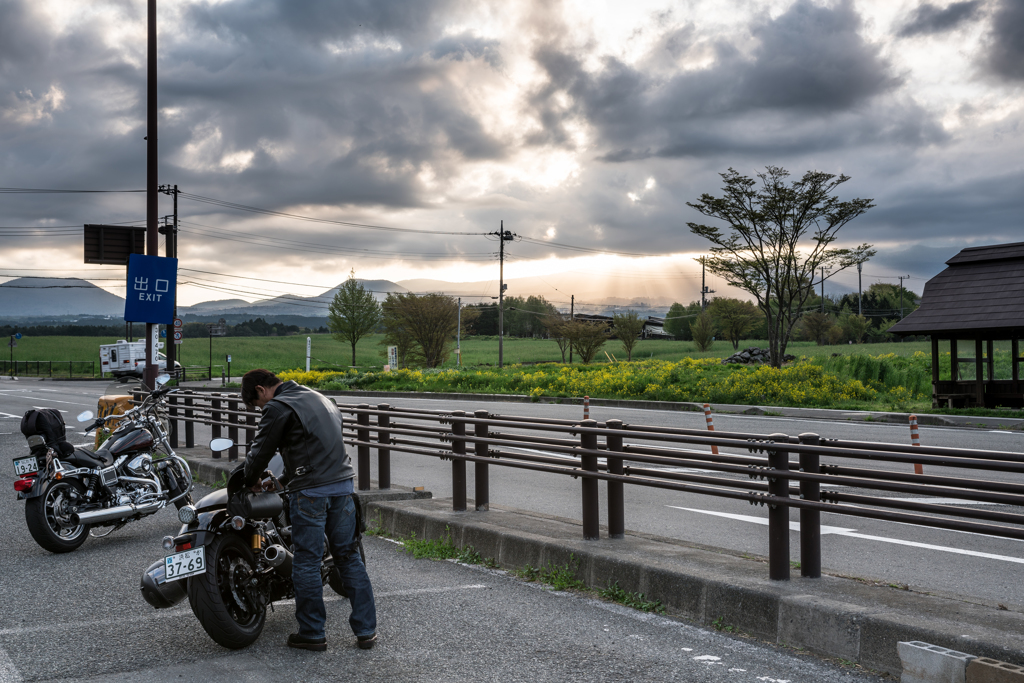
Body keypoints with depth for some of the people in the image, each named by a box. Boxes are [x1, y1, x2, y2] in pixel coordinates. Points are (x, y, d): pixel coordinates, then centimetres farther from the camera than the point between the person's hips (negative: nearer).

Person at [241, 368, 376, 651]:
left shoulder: (278, 408, -6)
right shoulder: (319, 398, 20)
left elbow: (261, 450, -2)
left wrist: (252, 481, 18)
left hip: (310, 492, -7)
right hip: (343, 485, 7)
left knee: (307, 562, 3)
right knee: (348, 557, 10)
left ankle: (312, 633, 9)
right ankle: (366, 630, 11)